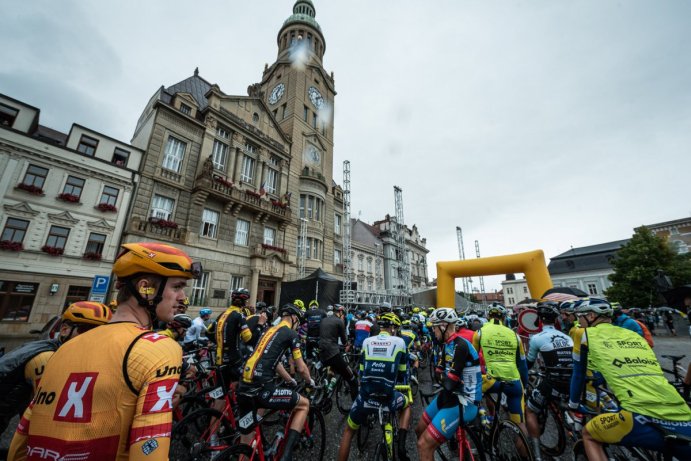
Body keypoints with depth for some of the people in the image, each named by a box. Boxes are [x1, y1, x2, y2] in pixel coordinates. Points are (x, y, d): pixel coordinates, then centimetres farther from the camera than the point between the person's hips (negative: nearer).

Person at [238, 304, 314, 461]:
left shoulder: (270, 330, 22)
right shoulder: (291, 333, -2)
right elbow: (301, 368, 1)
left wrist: (292, 381, 42)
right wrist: (310, 382, 23)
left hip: (244, 388, 8)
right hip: (261, 389, -8)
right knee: (304, 404, 10)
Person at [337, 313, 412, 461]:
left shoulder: (367, 341, 7)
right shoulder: (399, 342, 2)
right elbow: (402, 373, 12)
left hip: (365, 397, 1)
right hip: (388, 397, -1)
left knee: (348, 432, 26)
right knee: (407, 405, 33)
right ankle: (401, 445, 19)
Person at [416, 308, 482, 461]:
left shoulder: (460, 346, -24)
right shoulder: (448, 344, 6)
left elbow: (450, 383, -25)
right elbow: (442, 373, 9)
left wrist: (445, 380, -4)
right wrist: (445, 380, -11)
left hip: (464, 402, -9)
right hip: (450, 396, 9)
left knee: (424, 445, -12)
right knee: (420, 430, 19)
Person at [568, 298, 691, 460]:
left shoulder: (585, 335, 6)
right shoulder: (635, 335, 22)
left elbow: (578, 375, 15)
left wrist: (573, 404, 32)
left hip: (643, 421, -5)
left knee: (589, 435, 20)